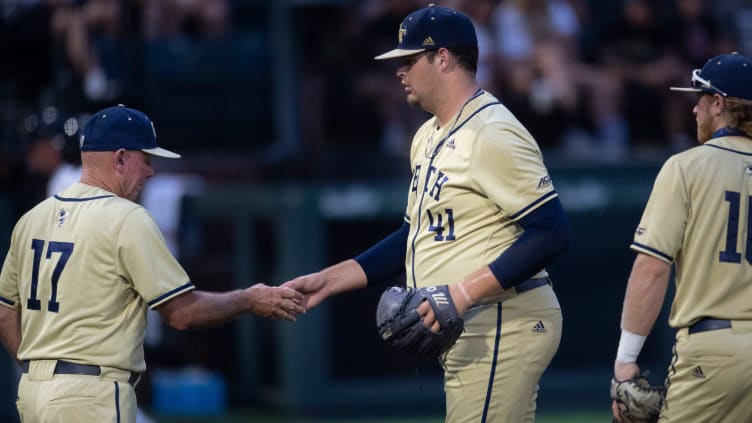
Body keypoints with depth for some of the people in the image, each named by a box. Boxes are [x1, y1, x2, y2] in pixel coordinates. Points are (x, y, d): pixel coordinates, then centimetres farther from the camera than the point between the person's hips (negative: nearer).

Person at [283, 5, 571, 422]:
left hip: (503, 330, -10)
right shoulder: (429, 137, 17)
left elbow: (551, 232, -20)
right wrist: (329, 279, 17)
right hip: (466, 334, 10)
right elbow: (415, 235, 25)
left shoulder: (492, 133, -14)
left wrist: (466, 292, -25)